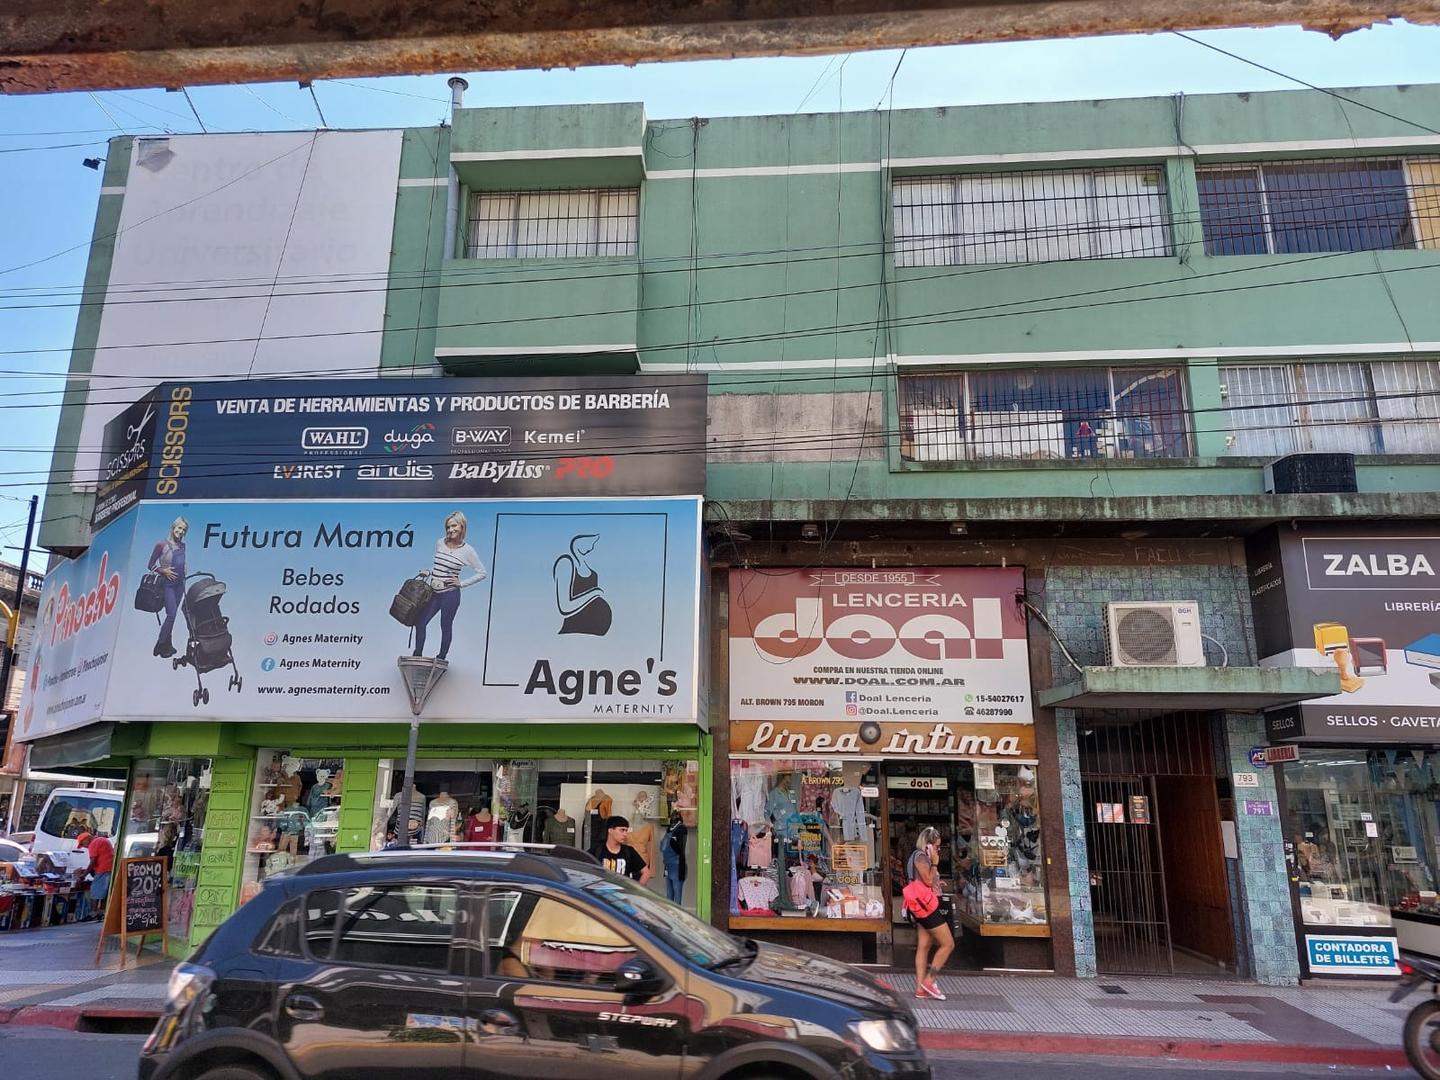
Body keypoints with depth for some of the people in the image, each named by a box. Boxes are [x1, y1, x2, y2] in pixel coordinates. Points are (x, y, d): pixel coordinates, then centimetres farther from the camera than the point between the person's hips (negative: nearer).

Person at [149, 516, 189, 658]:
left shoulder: (182, 545, 8)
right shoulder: (162, 545, -9)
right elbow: (150, 565, -4)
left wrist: (183, 570, 2)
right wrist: (163, 571, -17)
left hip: (179, 583, 6)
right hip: (167, 584, -6)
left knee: (172, 615, 10)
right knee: (171, 614, -12)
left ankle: (167, 644, 18)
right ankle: (160, 646, -2)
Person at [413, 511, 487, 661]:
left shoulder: (467, 550, -10)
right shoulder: (439, 543, 3)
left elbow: (482, 573, -5)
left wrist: (461, 583, -9)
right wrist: (428, 572, 1)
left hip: (450, 594, -5)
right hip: (433, 592, 5)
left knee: (445, 627, 7)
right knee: (420, 623, 5)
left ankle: (441, 658, 21)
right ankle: (417, 656, 19)